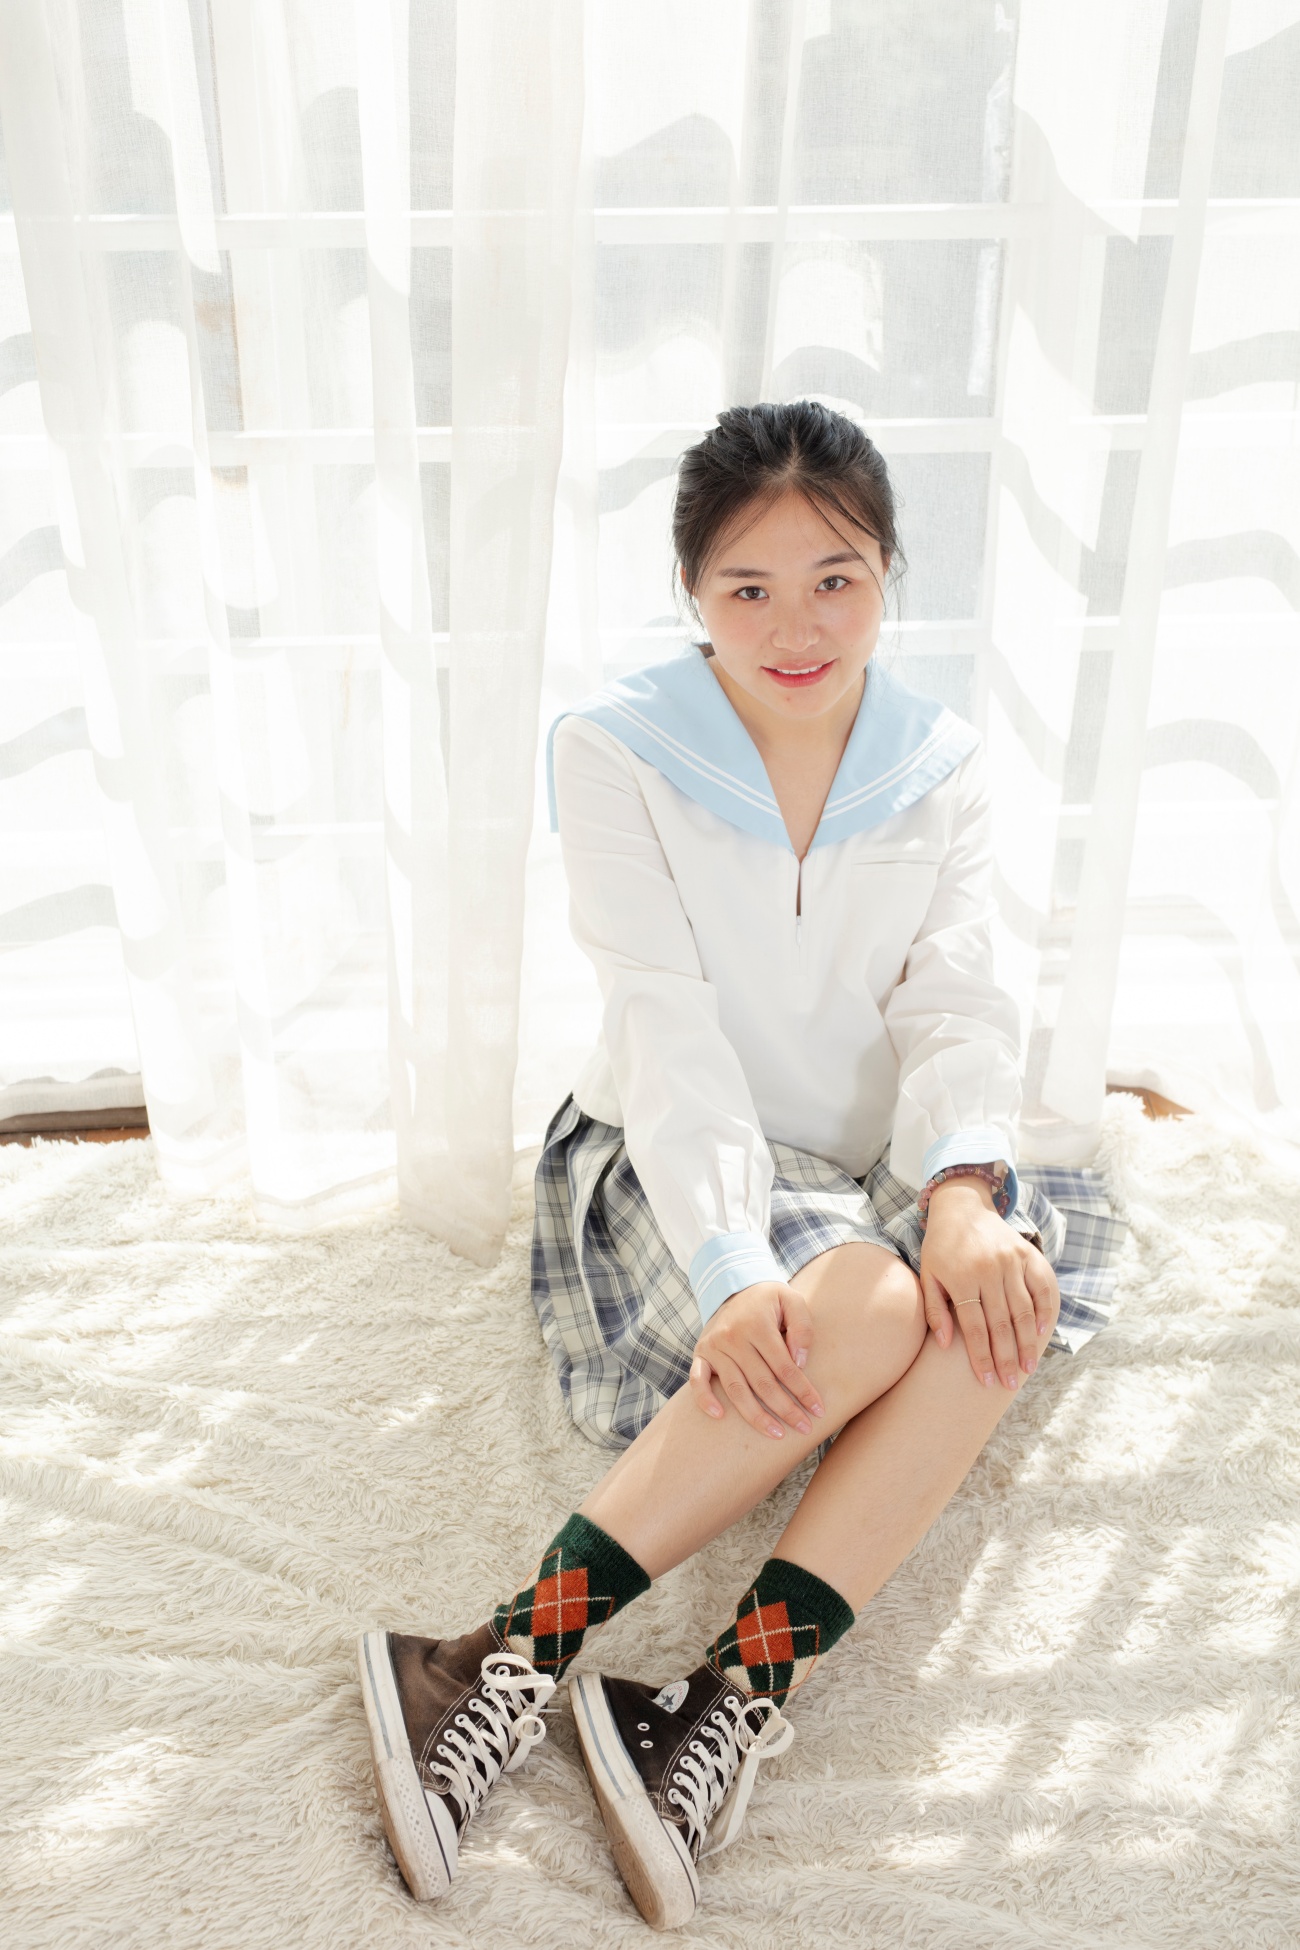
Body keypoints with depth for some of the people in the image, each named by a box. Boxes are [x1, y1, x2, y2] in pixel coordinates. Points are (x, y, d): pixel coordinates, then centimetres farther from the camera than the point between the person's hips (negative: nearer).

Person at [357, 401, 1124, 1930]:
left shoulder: (939, 769, 3)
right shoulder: (617, 750, -8)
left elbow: (957, 1004, -7)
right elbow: (671, 1028, -17)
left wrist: (959, 1193, -28)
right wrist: (735, 1272, -31)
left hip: (871, 1178, 4)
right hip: (674, 1169, -4)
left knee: (1005, 1293, -28)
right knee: (863, 1306, -34)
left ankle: (743, 1689, -30)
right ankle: (528, 1654, -29)